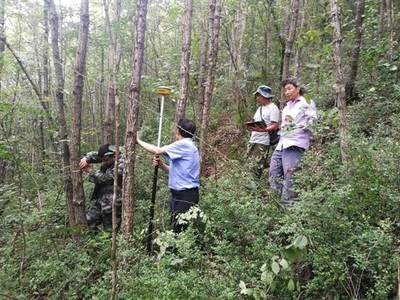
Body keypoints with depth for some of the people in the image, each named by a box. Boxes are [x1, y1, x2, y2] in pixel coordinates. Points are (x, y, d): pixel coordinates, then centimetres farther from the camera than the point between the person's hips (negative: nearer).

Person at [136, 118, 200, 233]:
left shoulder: (184, 145, -15)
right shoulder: (187, 146, 17)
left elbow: (157, 151, -17)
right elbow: (174, 171, 17)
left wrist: (139, 141, -5)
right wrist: (160, 164, 2)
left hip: (185, 195, -10)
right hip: (181, 194, 10)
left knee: (180, 230, -5)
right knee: (176, 228, 14)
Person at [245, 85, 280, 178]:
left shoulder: (273, 108, -7)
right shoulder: (260, 108, 20)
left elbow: (275, 126, -15)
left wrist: (262, 130, -30)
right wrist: (250, 127, 4)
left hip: (262, 142, -8)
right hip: (253, 140, 8)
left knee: (257, 167, -10)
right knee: (254, 166, 8)